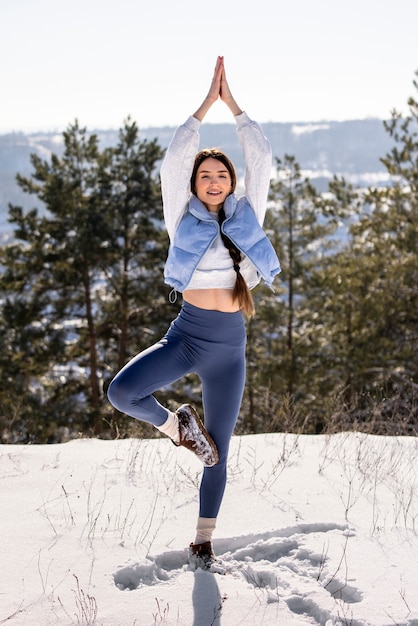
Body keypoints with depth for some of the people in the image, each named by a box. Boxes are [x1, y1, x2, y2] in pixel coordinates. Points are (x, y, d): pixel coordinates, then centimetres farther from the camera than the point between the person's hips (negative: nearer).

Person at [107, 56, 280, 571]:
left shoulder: (247, 215, 8)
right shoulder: (183, 218, 4)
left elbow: (261, 157, 4)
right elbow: (173, 160, -4)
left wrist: (231, 101, 7)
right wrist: (208, 101, -1)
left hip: (229, 345, 1)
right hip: (185, 335, -1)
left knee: (218, 452, 4)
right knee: (121, 391, -27)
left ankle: (203, 542, 21)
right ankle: (178, 426, 2)